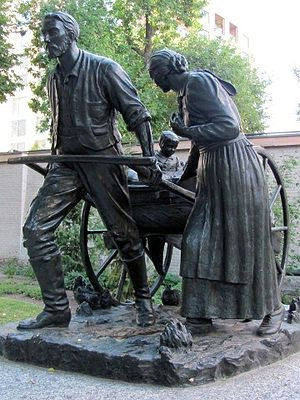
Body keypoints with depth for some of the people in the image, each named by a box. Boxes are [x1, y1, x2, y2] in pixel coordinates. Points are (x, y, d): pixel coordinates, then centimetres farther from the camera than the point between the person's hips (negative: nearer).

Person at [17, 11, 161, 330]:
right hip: (67, 165, 6)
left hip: (102, 160, -5)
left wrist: (149, 157, -14)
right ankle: (56, 308, 0)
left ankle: (143, 300, 21)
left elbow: (136, 113, -7)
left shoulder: (104, 69, -5)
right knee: (35, 229, -7)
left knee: (124, 233, 1)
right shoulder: (54, 80, 14)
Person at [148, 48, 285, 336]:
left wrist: (188, 131, -18)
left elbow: (230, 126, -20)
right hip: (211, 170, 9)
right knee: (198, 241, 5)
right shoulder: (185, 92, 17)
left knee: (245, 239, 0)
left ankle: (273, 308, 16)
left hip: (234, 165, -9)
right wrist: (182, 179, 30)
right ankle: (201, 316, 10)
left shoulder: (198, 81, -12)